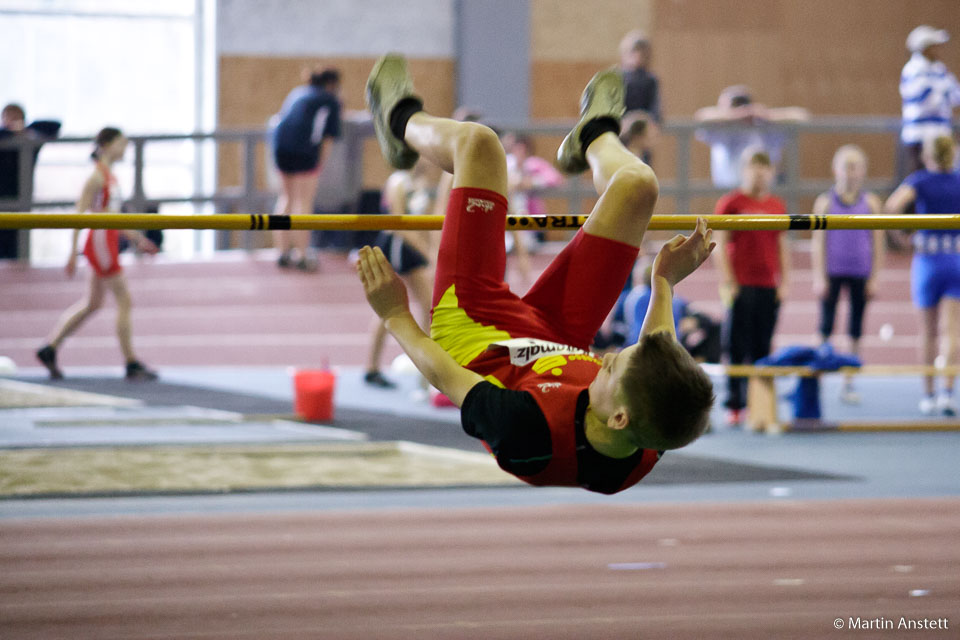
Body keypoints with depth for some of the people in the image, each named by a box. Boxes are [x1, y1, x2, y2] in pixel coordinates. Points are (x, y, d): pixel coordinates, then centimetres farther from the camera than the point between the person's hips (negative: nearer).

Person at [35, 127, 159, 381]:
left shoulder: (110, 176, 15)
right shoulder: (97, 177, -14)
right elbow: (80, 214, -16)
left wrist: (136, 238, 19)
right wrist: (73, 253, -18)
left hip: (108, 243, 10)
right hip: (100, 243, -10)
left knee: (92, 303, 14)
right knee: (124, 300, -7)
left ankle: (49, 350, 21)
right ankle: (132, 364, -4)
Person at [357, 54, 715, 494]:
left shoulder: (528, 430, -48)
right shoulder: (645, 455, -34)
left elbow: (444, 376, -27)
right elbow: (658, 366, -9)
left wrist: (397, 318, -11)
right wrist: (665, 284, 5)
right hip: (560, 340, 3)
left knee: (476, 142, -2)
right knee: (635, 185, 2)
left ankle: (403, 123, 37)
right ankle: (594, 138, 43)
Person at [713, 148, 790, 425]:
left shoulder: (777, 206, 13)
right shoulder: (730, 203, 0)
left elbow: (782, 246, 16)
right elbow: (720, 244, -3)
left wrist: (784, 282, 9)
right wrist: (728, 282, -10)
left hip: (769, 286, 4)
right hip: (741, 285, -4)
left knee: (762, 348, 5)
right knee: (737, 347, -3)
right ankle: (735, 405, 0)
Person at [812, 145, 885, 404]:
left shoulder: (871, 203, 4)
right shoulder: (825, 202, 1)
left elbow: (878, 244, 6)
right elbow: (818, 242, 1)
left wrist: (874, 279, 1)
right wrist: (819, 278, -5)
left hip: (860, 274, 1)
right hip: (832, 272, -1)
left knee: (856, 331, 5)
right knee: (826, 327, -1)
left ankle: (848, 383, 11)